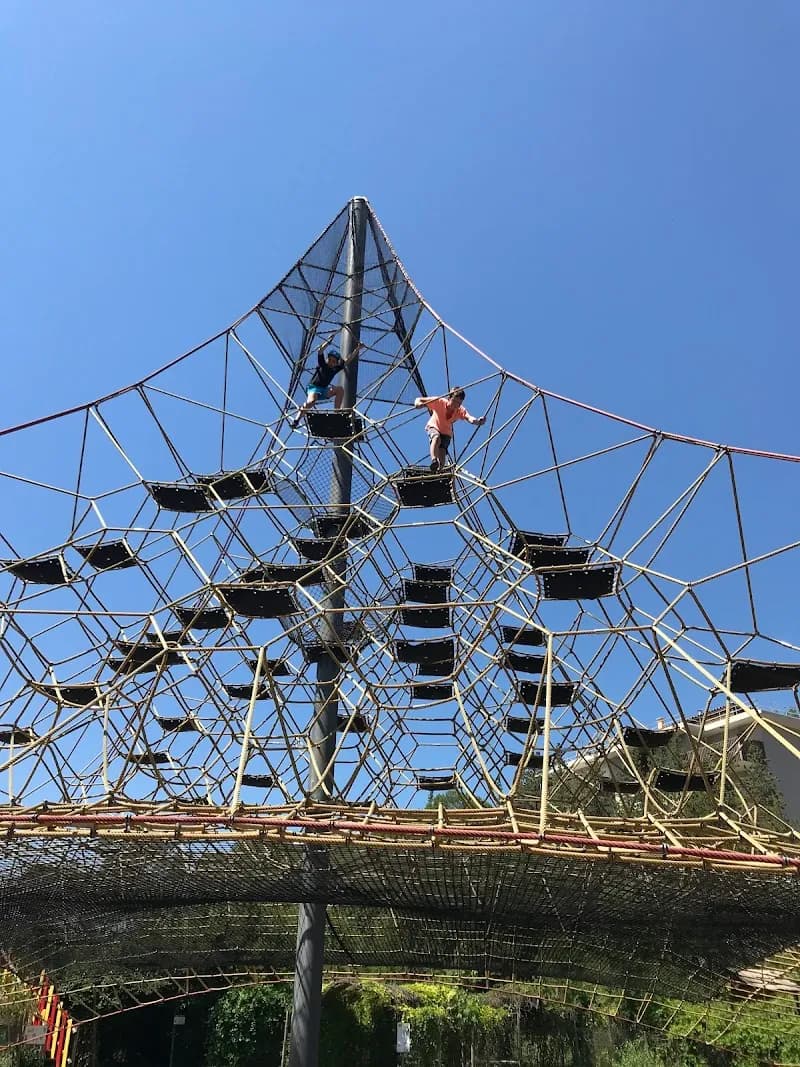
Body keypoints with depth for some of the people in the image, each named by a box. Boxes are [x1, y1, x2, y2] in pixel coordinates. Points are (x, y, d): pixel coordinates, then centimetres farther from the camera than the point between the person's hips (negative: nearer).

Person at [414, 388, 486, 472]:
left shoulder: (460, 410, -26)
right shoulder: (439, 402, -29)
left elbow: (469, 418, -47)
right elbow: (419, 400, -28)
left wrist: (477, 421, -71)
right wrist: (418, 403, -54)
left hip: (446, 433, 2)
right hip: (433, 427, -2)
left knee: (441, 462, -13)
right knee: (437, 438, -40)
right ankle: (433, 460, -51)